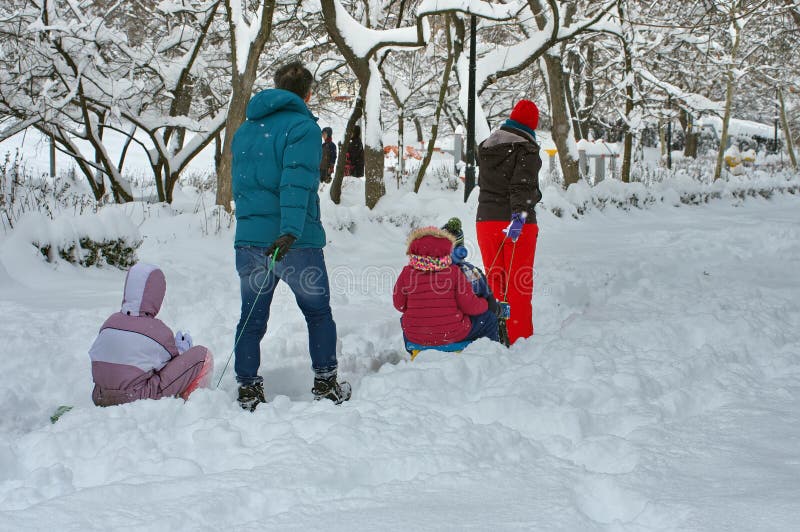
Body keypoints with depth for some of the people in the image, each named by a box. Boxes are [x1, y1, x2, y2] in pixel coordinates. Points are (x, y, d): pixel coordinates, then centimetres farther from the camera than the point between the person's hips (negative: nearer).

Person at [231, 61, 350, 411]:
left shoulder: (245, 129, 15)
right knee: (318, 312, 13)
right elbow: (296, 181, -21)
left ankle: (247, 390, 10)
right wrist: (290, 231, -29)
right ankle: (326, 385, 16)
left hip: (248, 239, 5)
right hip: (297, 241, -5)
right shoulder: (302, 126, -7)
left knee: (252, 317, 12)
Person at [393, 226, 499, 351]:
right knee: (490, 319, 20)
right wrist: (484, 304, 13)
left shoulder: (407, 273, -9)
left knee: (404, 320, 40)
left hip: (415, 336, 3)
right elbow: (470, 306, -11)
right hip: (452, 335, -3)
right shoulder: (453, 272, -13)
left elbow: (400, 305, 3)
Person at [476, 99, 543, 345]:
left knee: (494, 282, 11)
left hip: (486, 220, 5)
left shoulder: (485, 147, 12)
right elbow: (522, 185, -20)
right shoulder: (526, 149, -7)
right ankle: (519, 339, 3)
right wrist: (520, 214, -27)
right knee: (519, 284, 2)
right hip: (518, 223, -5)